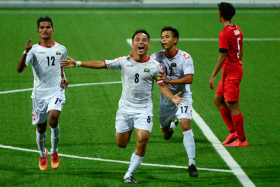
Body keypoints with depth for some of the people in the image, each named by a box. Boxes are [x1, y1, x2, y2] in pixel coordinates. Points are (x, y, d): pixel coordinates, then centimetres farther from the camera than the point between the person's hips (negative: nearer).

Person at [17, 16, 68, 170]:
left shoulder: (61, 49, 5)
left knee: (53, 118, -24)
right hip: (39, 94, 0)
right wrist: (26, 52, -33)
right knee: (41, 127, 8)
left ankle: (54, 152, -2)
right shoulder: (34, 50, -5)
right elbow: (19, 69, -18)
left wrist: (63, 78, 6)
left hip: (56, 91, 0)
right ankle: (42, 155, 36)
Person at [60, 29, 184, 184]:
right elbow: (100, 64, 0)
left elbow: (162, 85, -2)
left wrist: (172, 97, -21)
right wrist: (78, 64, -4)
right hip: (125, 107, 1)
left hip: (144, 109, -1)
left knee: (141, 142, -15)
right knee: (121, 144, 7)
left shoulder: (155, 66, -4)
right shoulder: (124, 62, -3)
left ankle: (129, 175, 0)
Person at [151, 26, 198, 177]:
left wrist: (168, 81, -37)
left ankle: (192, 163, -19)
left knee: (185, 125, -23)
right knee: (164, 129, 19)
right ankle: (172, 124, 60)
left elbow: (189, 79, -27)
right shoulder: (157, 57, -8)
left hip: (182, 97, -4)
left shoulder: (185, 57, -18)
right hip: (166, 98, 4)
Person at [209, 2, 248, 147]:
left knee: (233, 106, -4)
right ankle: (233, 131, 17)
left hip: (231, 74, -10)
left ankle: (242, 139, 2)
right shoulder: (237, 29, 9)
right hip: (236, 69, 10)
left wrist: (213, 75, -16)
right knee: (218, 100, 16)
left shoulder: (224, 33, -18)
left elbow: (223, 56, -20)